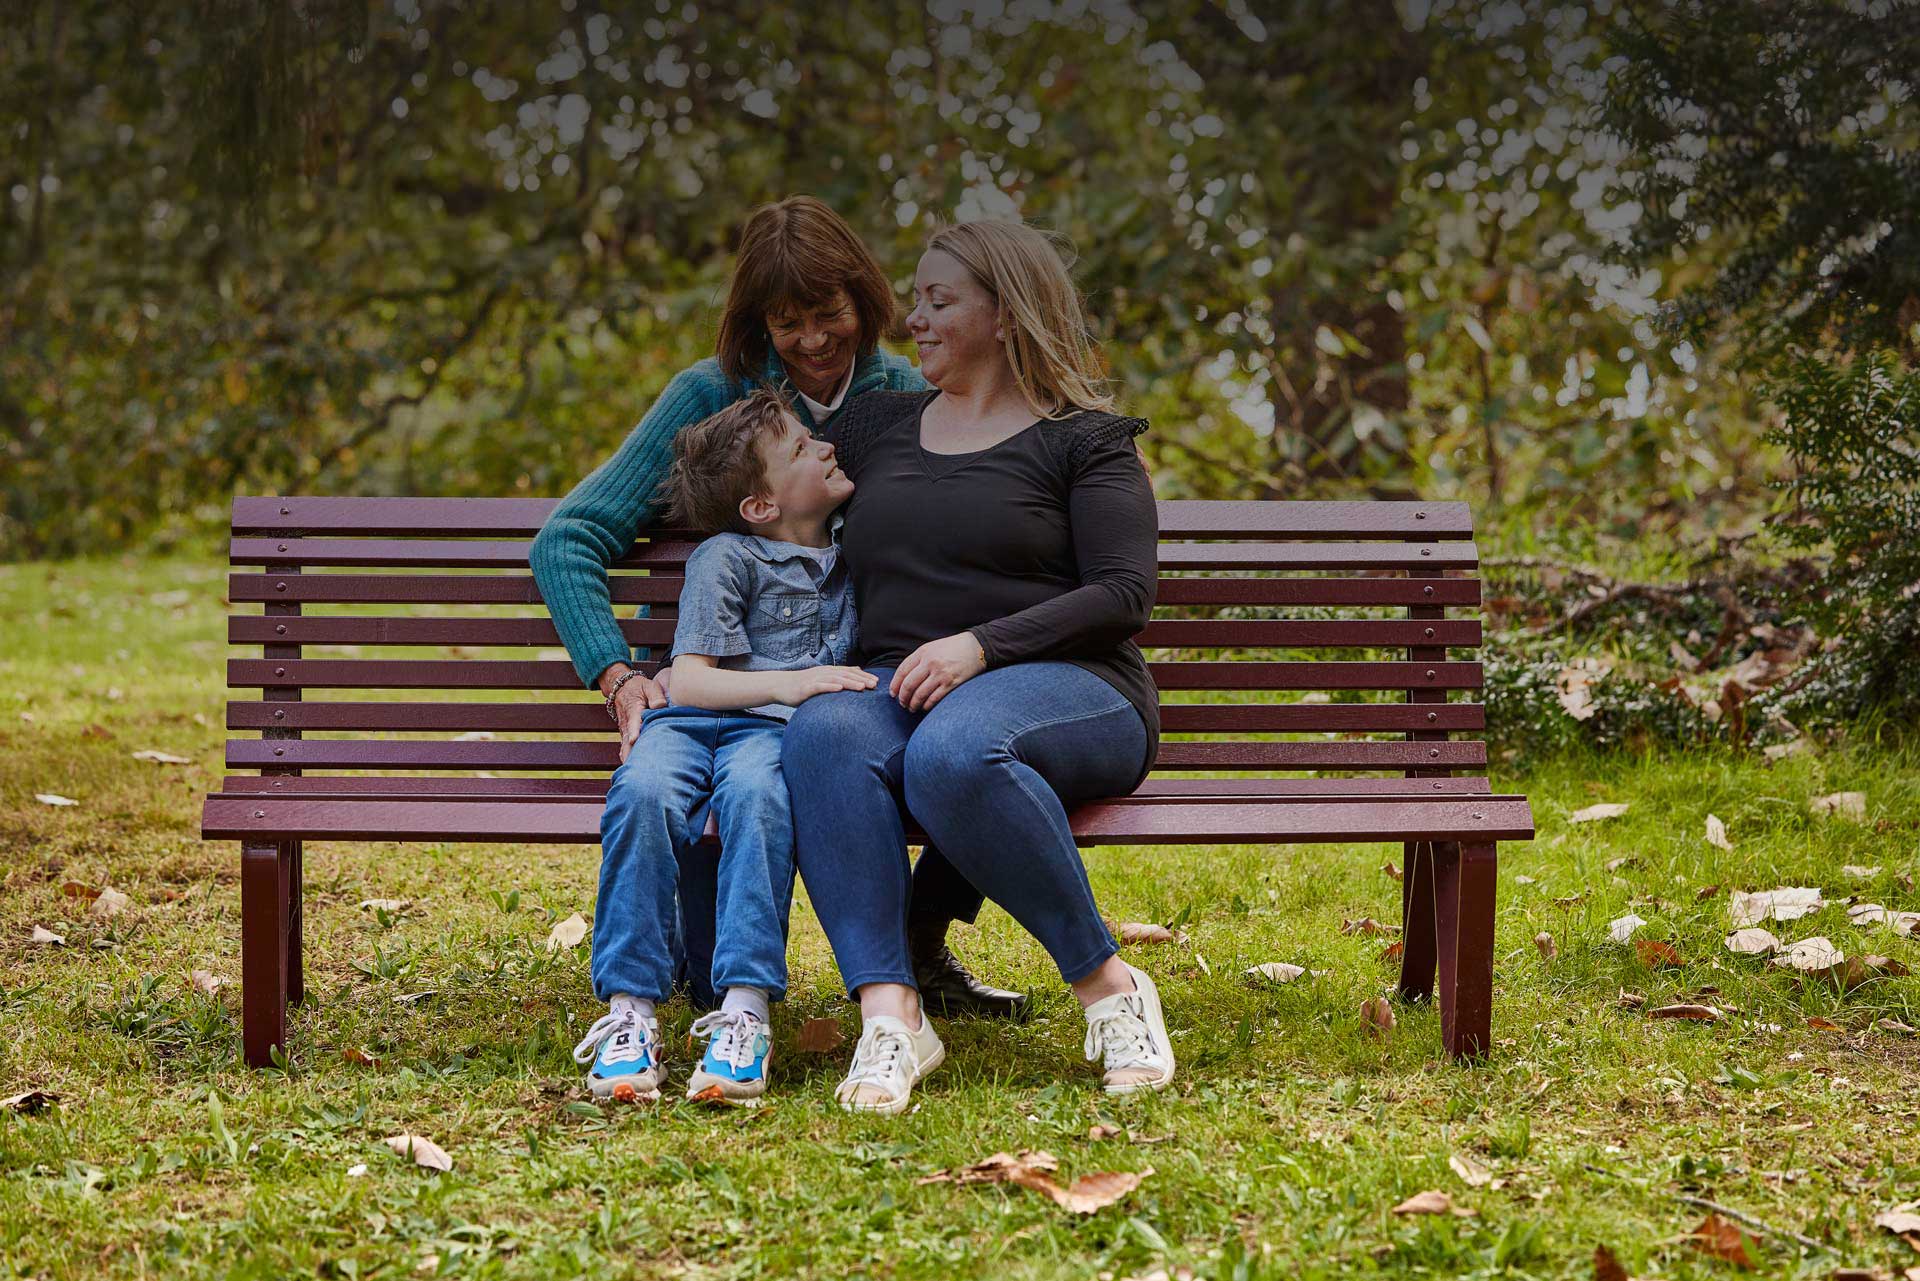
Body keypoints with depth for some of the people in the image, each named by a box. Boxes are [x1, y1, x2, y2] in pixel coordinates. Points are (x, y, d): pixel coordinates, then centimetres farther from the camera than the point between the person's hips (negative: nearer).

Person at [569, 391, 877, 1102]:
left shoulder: (851, 556, 24)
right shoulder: (727, 557, 6)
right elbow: (687, 679, -2)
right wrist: (787, 683, -14)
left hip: (774, 731, 2)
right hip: (690, 721, -2)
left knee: (754, 793, -36)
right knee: (643, 792, -37)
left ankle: (744, 1015, -45)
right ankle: (630, 1013, -34)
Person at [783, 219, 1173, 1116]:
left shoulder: (1084, 440, 8)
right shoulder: (878, 428, 24)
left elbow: (1124, 596, -4)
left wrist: (980, 644, -16)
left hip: (1063, 690, -4)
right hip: (899, 696, 4)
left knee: (953, 750, -40)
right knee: (822, 733, -33)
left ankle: (1107, 984, -25)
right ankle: (890, 1016, -42)